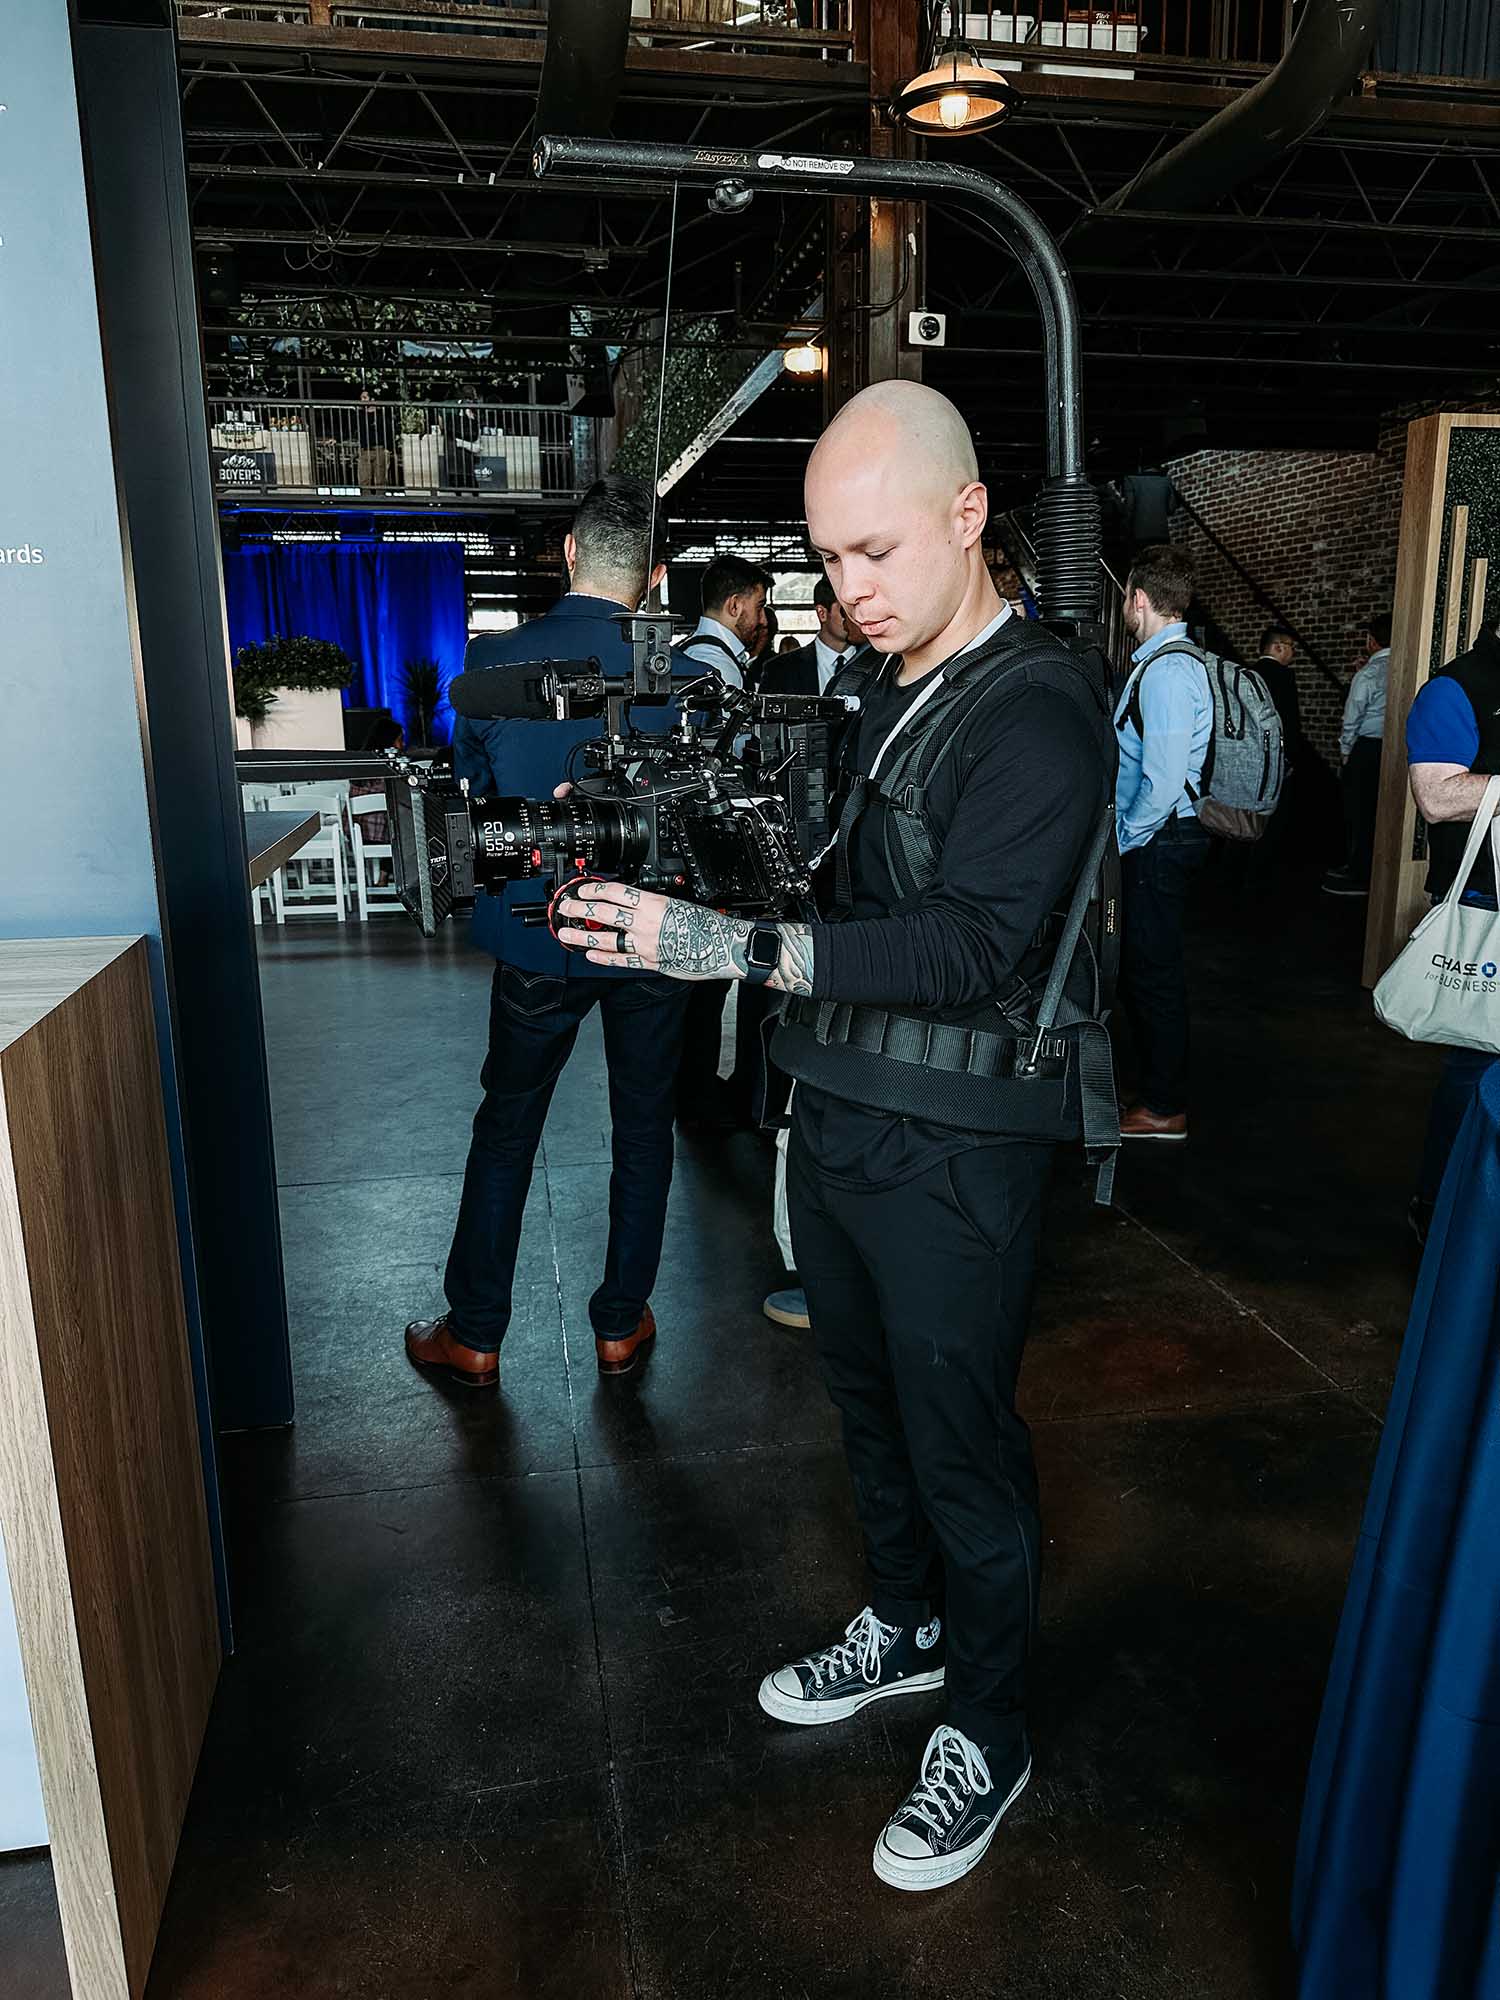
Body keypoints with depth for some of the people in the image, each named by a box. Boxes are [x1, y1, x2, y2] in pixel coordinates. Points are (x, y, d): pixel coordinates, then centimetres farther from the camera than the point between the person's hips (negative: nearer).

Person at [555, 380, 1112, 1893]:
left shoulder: (1039, 707, -17)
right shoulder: (883, 687, 8)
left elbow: (972, 944, -27)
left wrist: (741, 949, -32)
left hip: (951, 1156, -8)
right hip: (835, 1116, 8)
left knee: (961, 1448, 8)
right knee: (867, 1400, 23)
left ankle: (986, 1737, 31)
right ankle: (903, 1625, 47)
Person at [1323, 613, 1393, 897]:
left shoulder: (1369, 673, -12)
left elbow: (1352, 718, -8)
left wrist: (1346, 750, 7)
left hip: (1367, 749, -6)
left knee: (1359, 813, 1)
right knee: (1381, 811, 13)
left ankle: (1358, 876, 6)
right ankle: (1376, 870, 22)